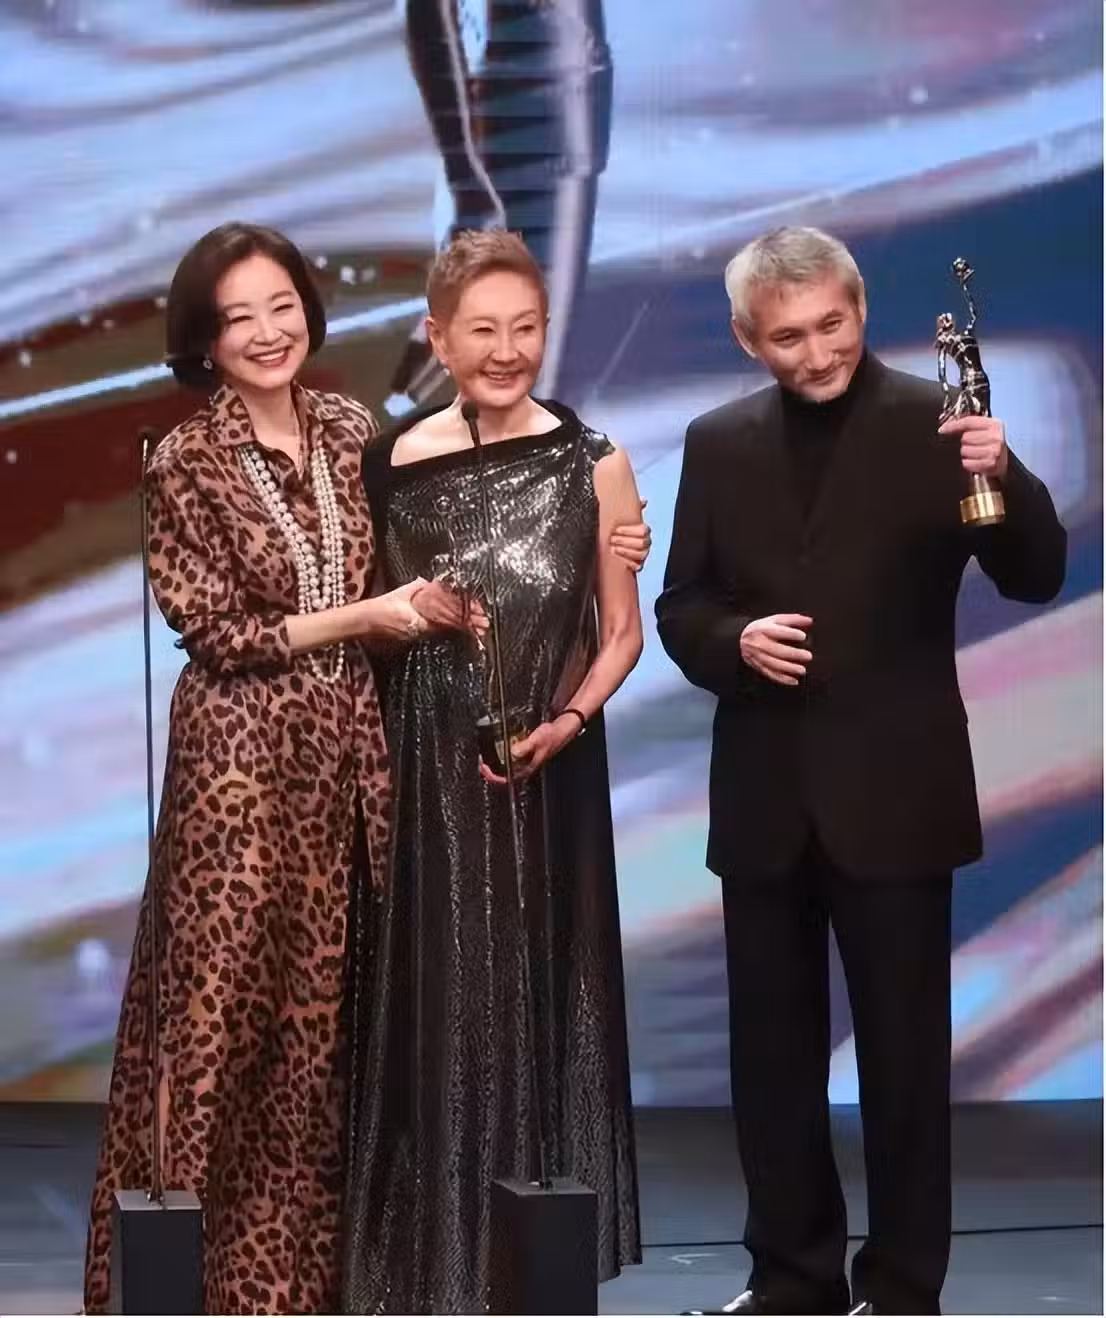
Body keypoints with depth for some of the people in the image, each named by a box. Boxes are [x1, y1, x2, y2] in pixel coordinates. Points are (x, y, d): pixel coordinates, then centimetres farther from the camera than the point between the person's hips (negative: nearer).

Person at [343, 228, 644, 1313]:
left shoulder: (592, 463, 0)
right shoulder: (392, 463, -1)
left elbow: (621, 630, 4)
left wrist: (571, 718, -10)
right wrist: (414, 618, -10)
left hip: (551, 775, 0)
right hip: (425, 772, 0)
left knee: (543, 1004, 5)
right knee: (431, 1007, 2)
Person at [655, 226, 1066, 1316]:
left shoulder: (936, 424, -6)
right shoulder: (719, 442, 6)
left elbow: (1036, 579, -11)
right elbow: (680, 605, 10)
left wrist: (1004, 478, -30)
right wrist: (733, 642, -12)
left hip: (891, 795, -4)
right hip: (765, 799, 4)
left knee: (904, 1052, 6)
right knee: (770, 1053, 13)